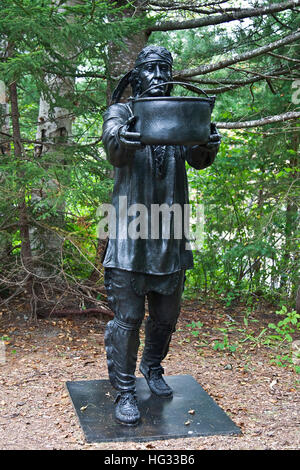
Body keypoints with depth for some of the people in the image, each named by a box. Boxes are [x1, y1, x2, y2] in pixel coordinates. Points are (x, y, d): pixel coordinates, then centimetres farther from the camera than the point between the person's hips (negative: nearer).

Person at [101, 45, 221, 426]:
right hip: (131, 231, -3)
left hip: (170, 231, 4)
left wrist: (207, 144, -31)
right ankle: (124, 391, 10)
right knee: (127, 316, -3)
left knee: (166, 314, 14)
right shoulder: (121, 112, 3)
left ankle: (152, 368, 37)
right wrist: (121, 138, -44)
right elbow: (113, 149, -20)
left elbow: (198, 160, -6)